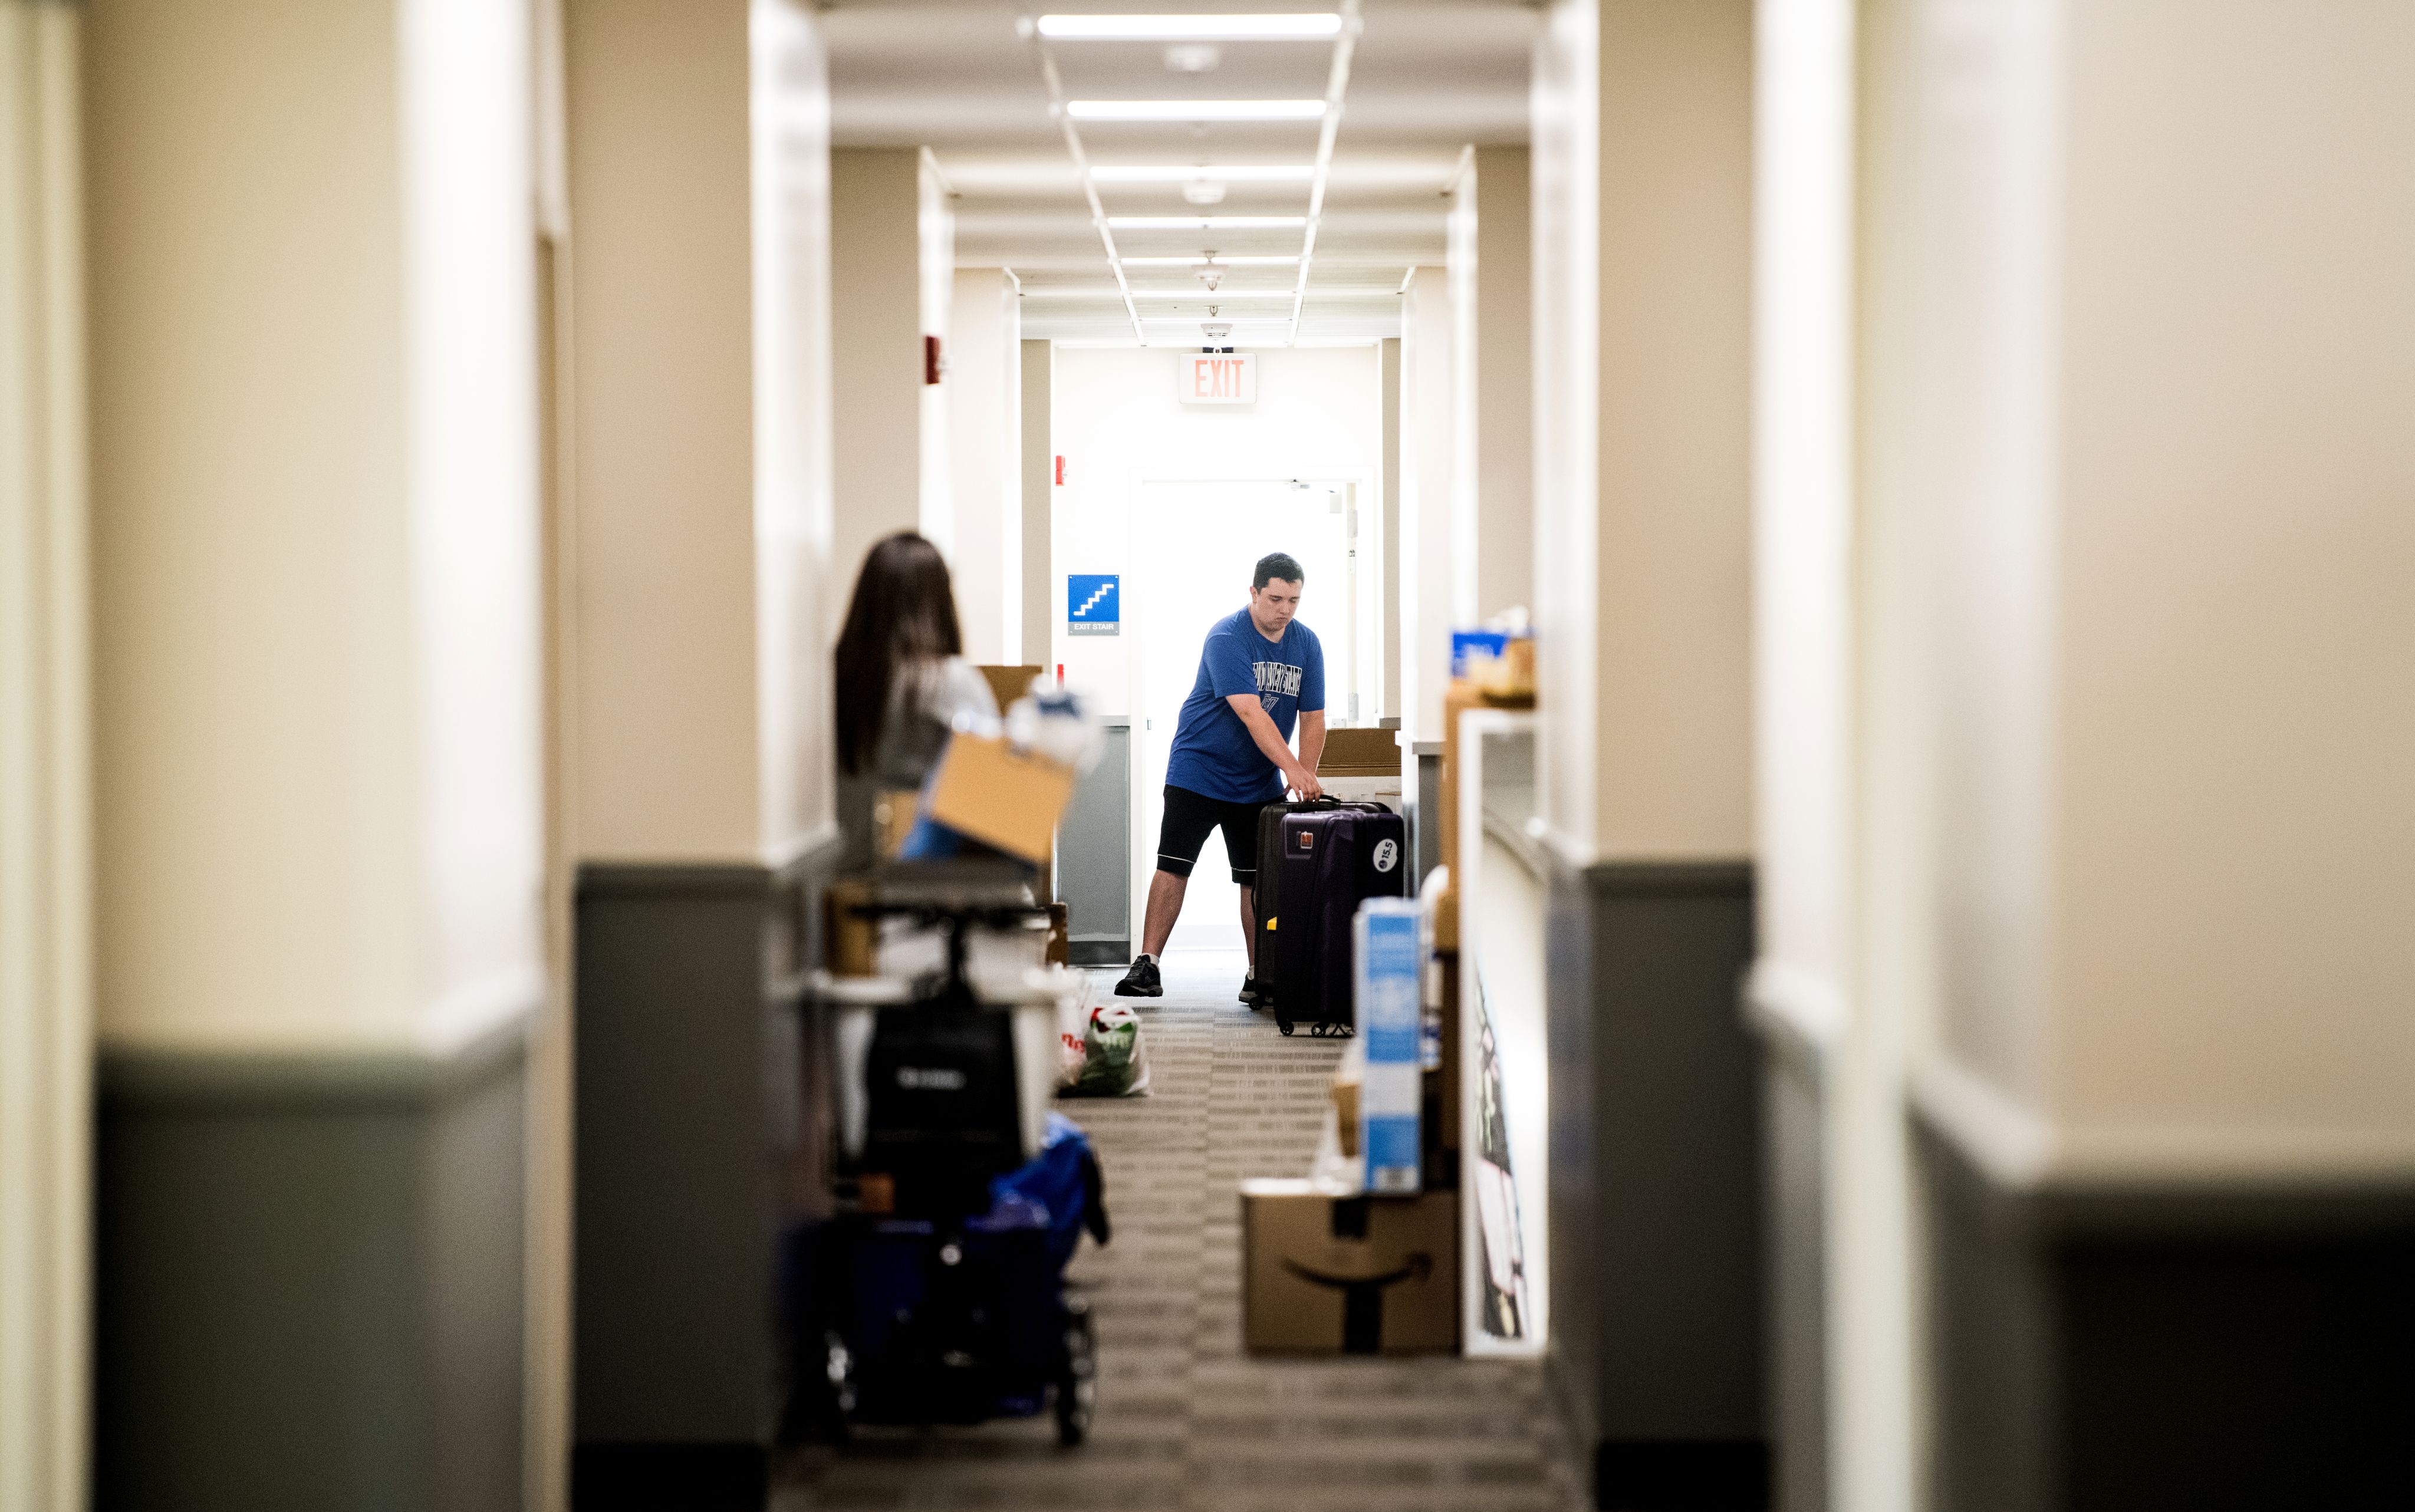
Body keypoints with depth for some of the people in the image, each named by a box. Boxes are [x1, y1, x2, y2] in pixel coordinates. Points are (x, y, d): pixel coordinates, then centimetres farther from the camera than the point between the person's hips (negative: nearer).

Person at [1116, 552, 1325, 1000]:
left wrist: (1307, 781, -12)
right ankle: (1147, 965, -7)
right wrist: (1292, 770, -38)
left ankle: (1259, 976, 8)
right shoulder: (1227, 638, -19)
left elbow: (1313, 718, 1)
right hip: (1200, 767, -5)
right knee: (1173, 865, -9)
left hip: (1259, 781, 5)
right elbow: (1250, 712, -29)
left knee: (1259, 877, 3)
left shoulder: (1306, 644, 0)